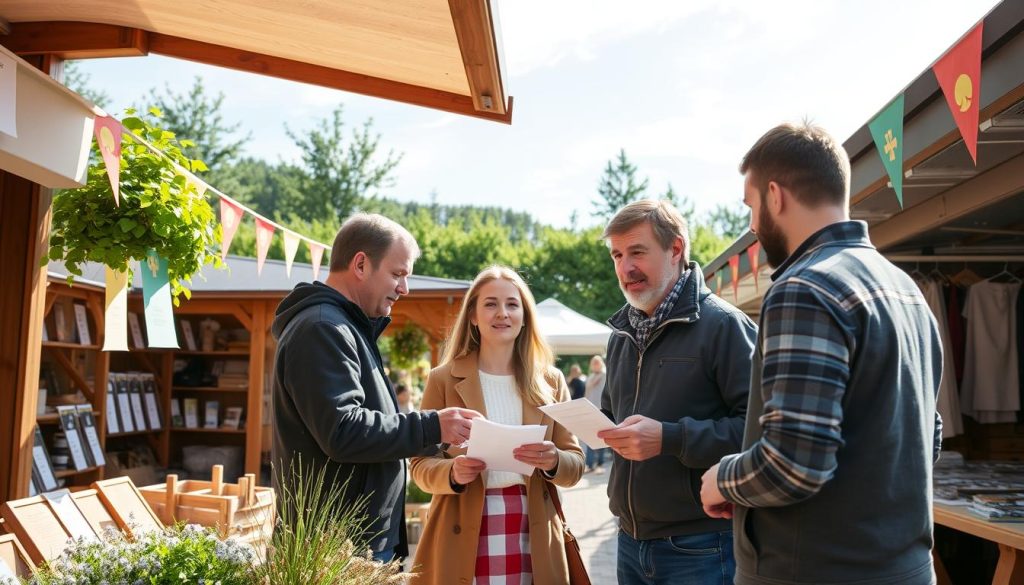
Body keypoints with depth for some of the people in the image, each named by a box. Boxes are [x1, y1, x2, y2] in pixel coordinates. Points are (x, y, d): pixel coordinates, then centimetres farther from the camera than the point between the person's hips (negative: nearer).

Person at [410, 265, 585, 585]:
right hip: (463, 537, -2)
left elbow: (575, 464, 5)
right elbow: (421, 464, 1)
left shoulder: (550, 381, 6)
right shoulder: (443, 379, 0)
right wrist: (452, 473, -19)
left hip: (532, 537, 2)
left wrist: (553, 462, -16)